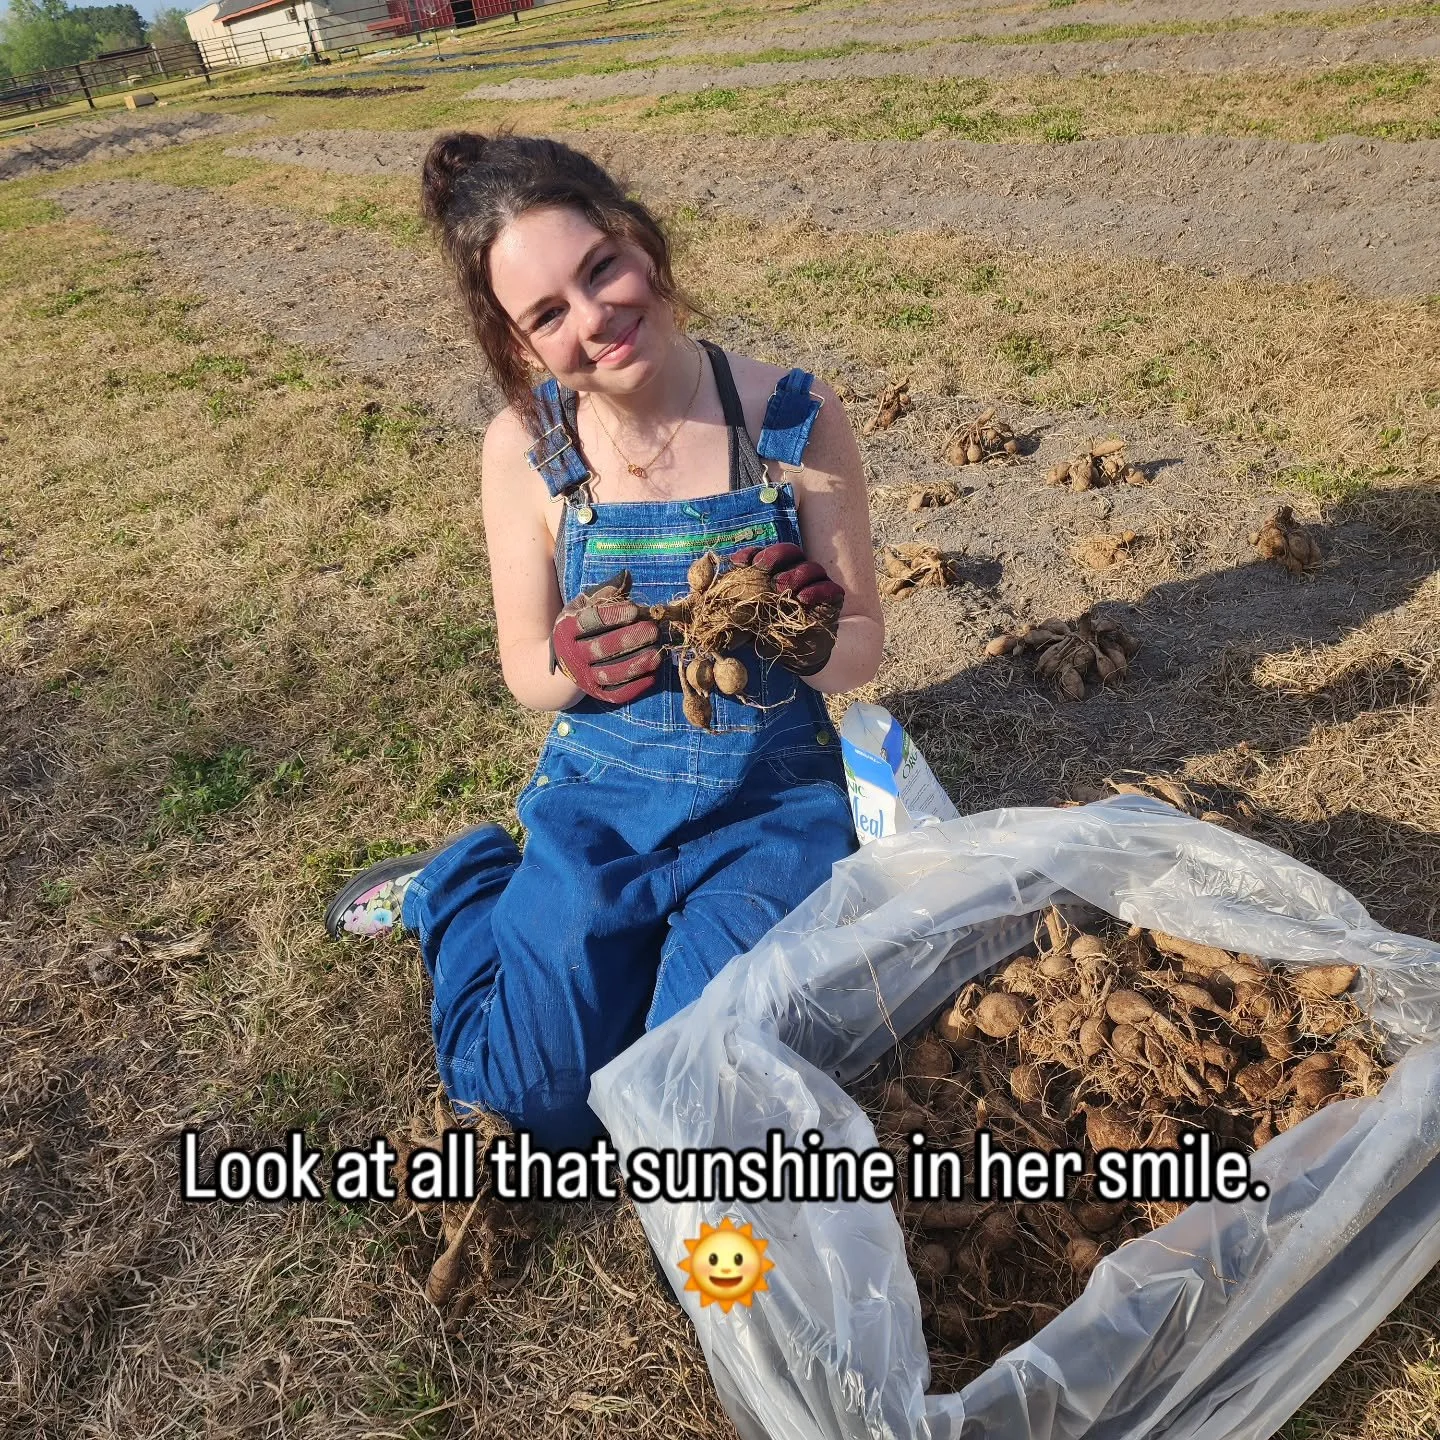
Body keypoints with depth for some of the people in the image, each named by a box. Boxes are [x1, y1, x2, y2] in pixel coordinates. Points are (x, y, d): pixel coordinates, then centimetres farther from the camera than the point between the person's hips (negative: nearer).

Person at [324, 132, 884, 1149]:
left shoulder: (794, 418, -14)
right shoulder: (525, 448, -11)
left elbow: (862, 648, -5)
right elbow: (527, 674, -2)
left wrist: (808, 641, -29)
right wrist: (575, 668, -25)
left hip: (774, 798, 0)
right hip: (601, 796, 1)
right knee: (541, 1102, 0)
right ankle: (459, 886, 27)